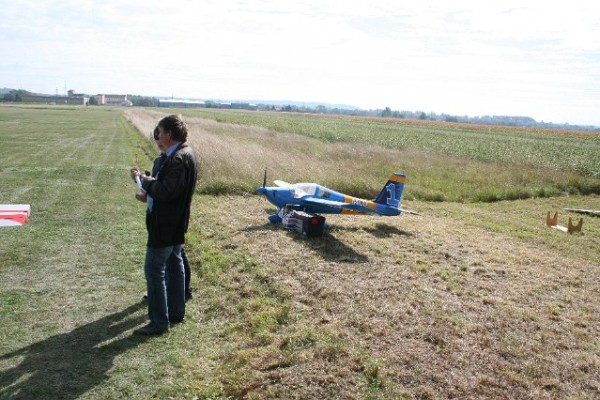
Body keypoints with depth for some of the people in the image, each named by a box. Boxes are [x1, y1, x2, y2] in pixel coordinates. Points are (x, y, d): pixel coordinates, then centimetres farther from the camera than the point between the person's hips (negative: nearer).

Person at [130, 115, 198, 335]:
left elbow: (167, 191, -28)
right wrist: (148, 193, 3)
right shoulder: (181, 154, 10)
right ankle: (176, 311, 29)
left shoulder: (179, 158, -22)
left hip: (165, 224, -11)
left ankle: (159, 322, 5)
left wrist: (145, 180, -14)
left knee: (154, 270, -3)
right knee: (174, 265, 17)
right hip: (173, 222, 11)